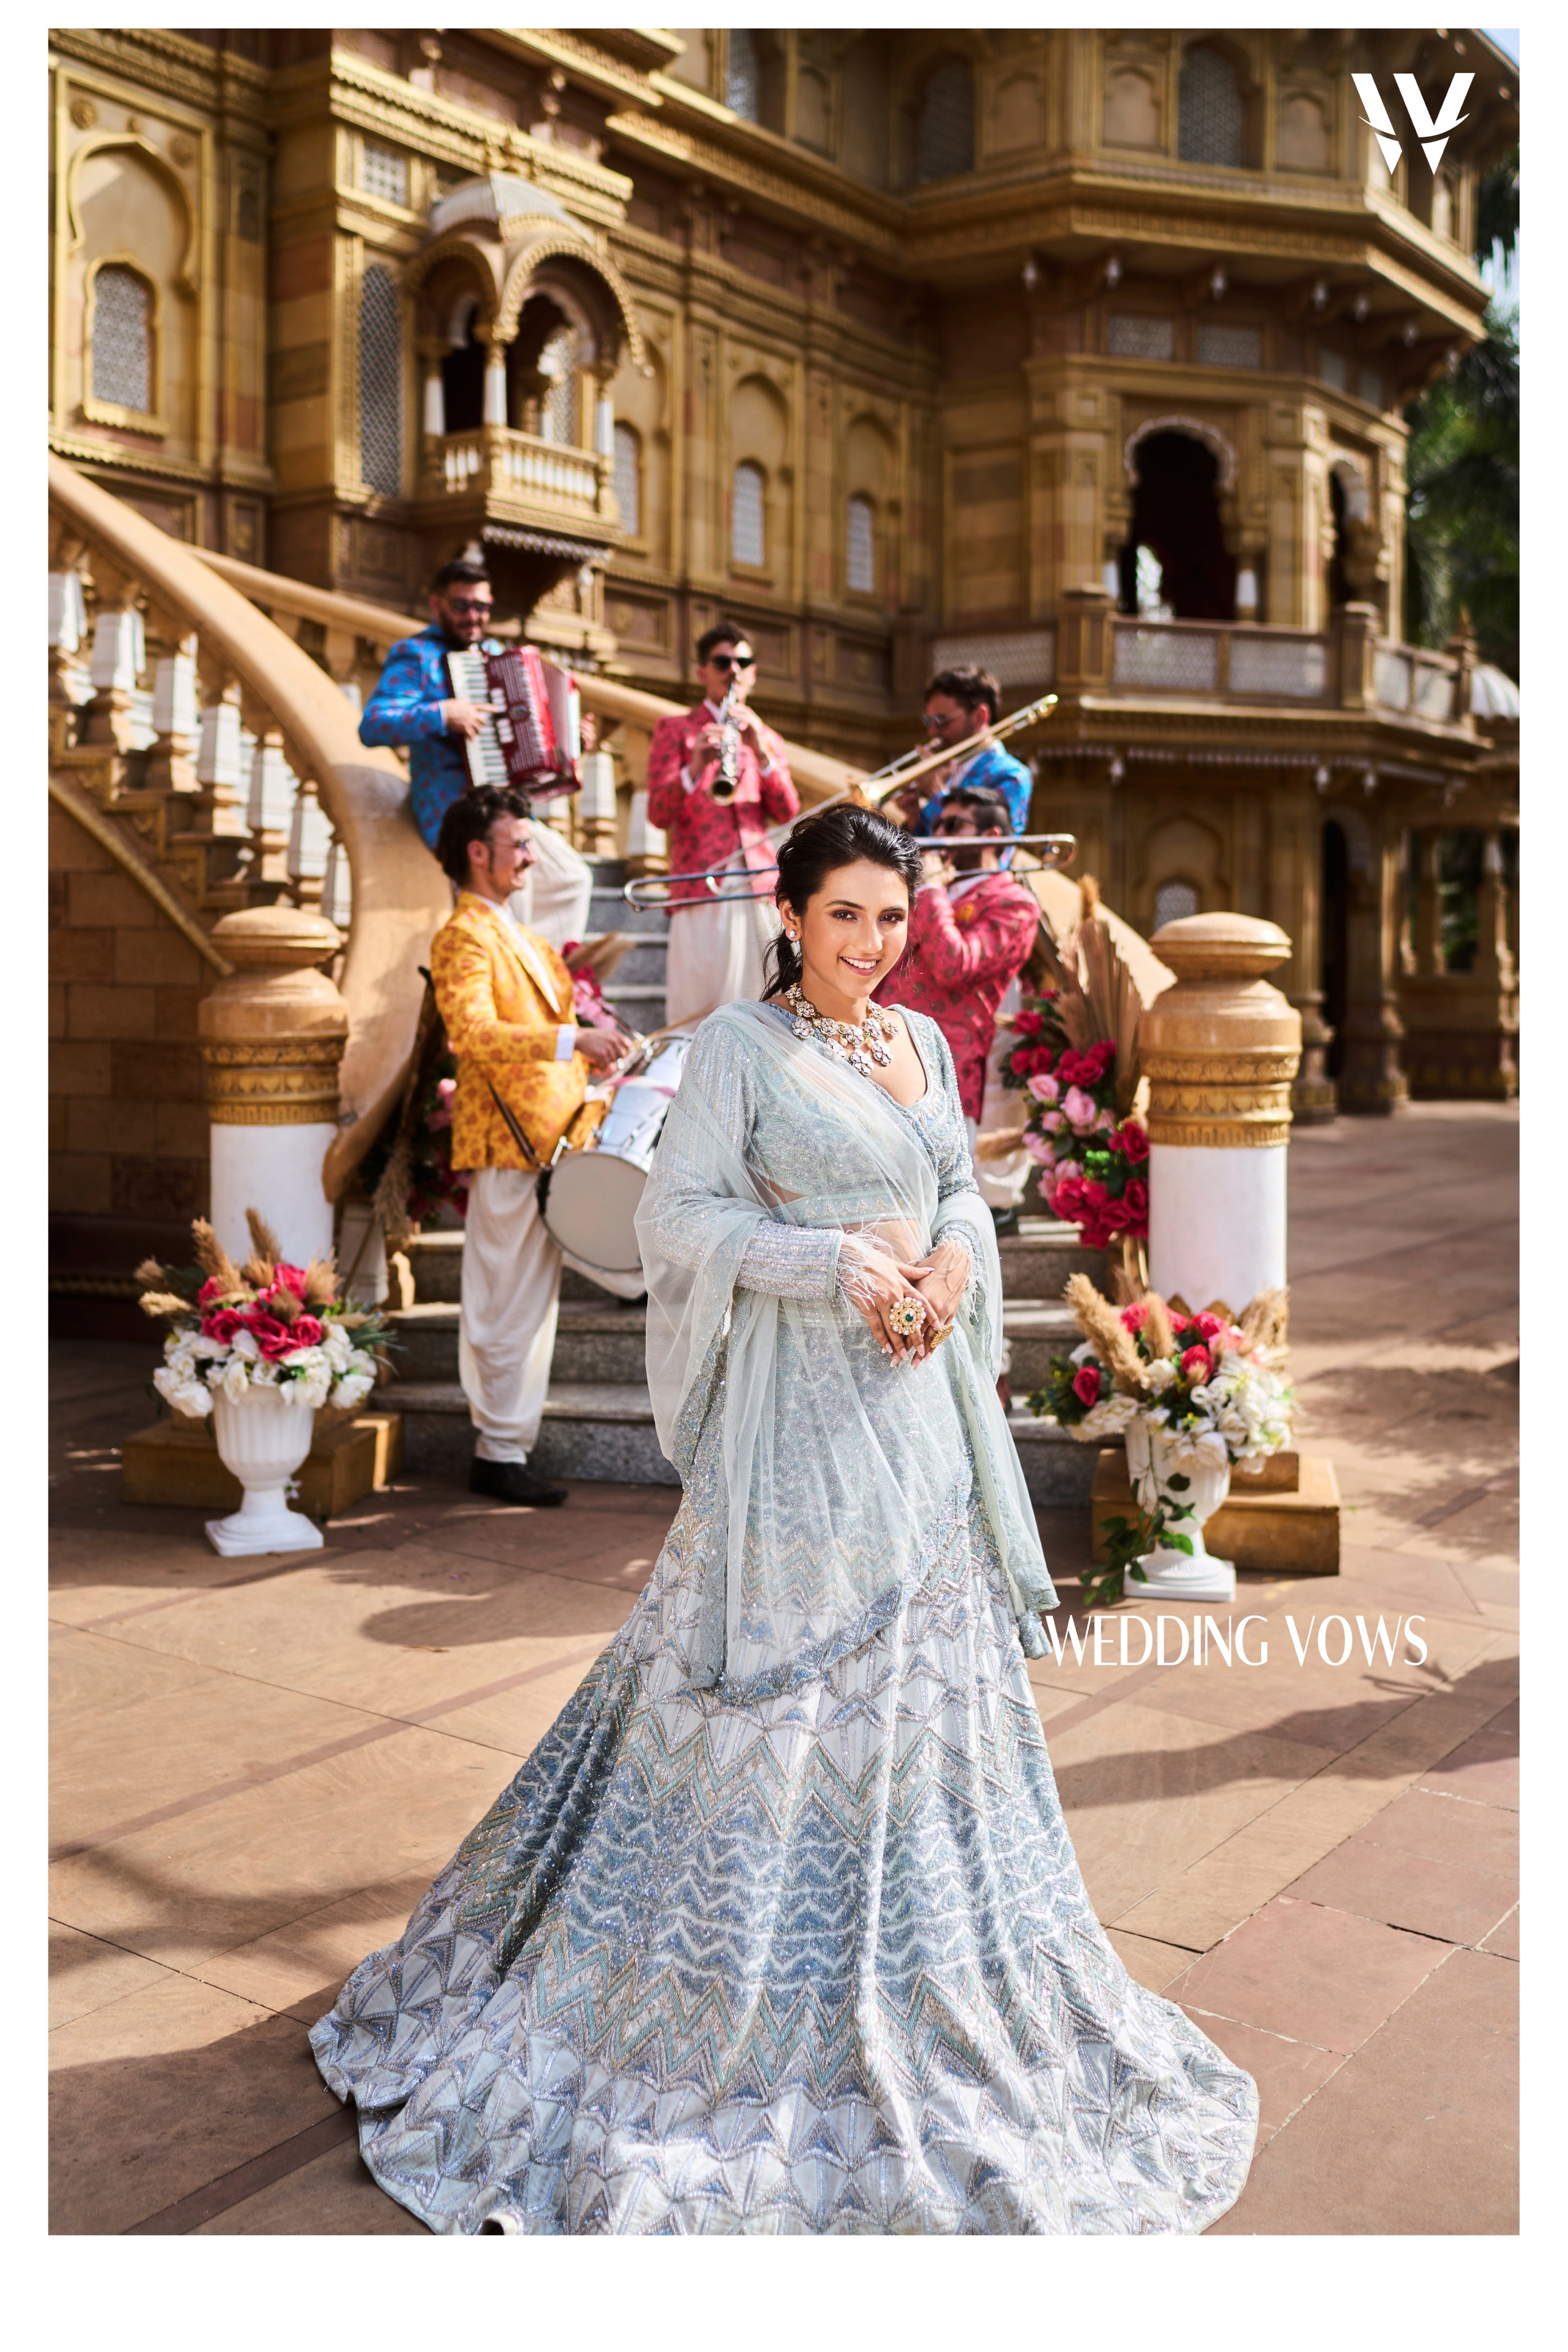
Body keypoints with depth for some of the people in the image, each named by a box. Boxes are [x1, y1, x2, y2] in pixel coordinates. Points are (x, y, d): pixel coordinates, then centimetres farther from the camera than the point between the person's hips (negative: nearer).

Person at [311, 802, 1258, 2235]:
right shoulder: (739, 1047, -8)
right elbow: (680, 1215, -12)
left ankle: (926, 1989, 37)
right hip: (797, 1402, -7)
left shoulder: (922, 1040, 10)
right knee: (780, 1694, 2)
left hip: (922, 1398, 7)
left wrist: (957, 1259, -5)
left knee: (923, 1680, 17)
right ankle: (733, 2018, 21)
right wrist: (831, 1265, -20)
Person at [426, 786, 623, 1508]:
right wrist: (571, 1040, -34)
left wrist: (587, 1044, 16)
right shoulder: (465, 936, -11)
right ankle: (501, 1453, 1)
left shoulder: (515, 935, 21)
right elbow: (473, 1033, -26)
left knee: (525, 1299, 14)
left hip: (541, 1140, 10)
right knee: (514, 1304, -6)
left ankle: (499, 1441, 23)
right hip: (507, 1143, -10)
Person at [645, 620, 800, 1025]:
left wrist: (760, 752, -7)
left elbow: (788, 812, 8)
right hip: (702, 889, -3)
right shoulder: (675, 730, 13)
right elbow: (658, 813, -1)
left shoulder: (766, 738, 24)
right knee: (699, 1009, -10)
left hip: (761, 888, 3)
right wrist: (694, 768, -19)